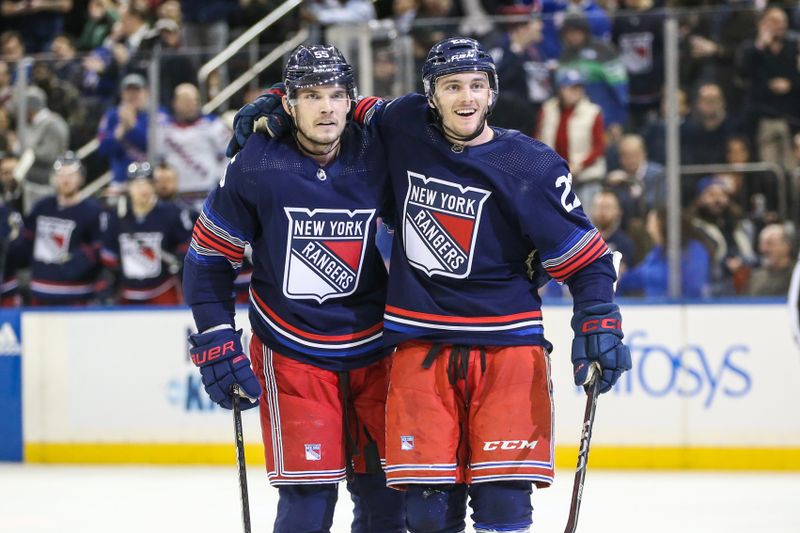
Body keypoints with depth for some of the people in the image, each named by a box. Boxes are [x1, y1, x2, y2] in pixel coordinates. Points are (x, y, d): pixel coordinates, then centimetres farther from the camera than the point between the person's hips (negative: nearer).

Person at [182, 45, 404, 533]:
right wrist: (216, 344, -9)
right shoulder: (257, 166, -14)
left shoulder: (377, 157, -8)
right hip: (292, 352, -3)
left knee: (387, 493, 8)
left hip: (372, 350, 3)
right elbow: (208, 256, -4)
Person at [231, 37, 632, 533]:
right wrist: (276, 103, 13)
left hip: (506, 348, -2)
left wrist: (599, 324, -12)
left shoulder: (531, 168, -6)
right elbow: (355, 111, 24)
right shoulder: (406, 125, 2)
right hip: (420, 348, 2)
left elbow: (585, 256, 0)